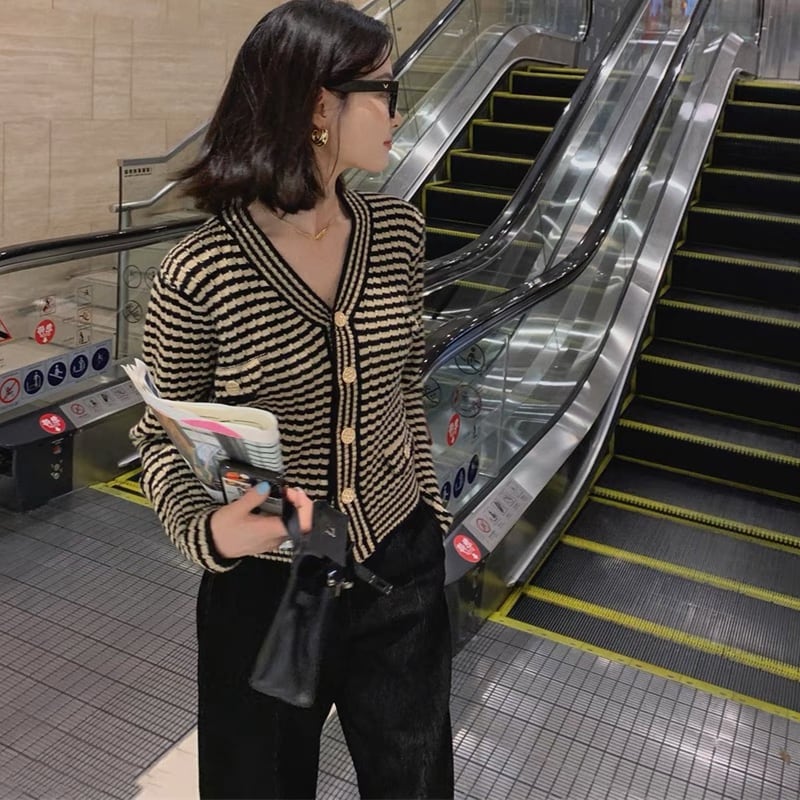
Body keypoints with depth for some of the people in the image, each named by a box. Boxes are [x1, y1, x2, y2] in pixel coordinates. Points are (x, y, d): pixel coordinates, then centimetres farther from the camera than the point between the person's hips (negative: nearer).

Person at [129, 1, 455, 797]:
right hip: (265, 587, -4)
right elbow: (161, 435, -9)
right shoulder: (200, 273, -21)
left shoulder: (396, 231, -6)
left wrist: (427, 504, 13)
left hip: (404, 572, 5)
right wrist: (205, 528, -27)